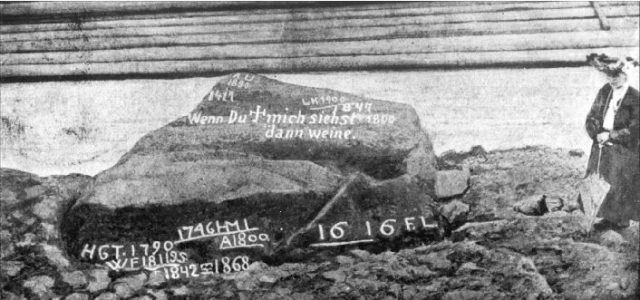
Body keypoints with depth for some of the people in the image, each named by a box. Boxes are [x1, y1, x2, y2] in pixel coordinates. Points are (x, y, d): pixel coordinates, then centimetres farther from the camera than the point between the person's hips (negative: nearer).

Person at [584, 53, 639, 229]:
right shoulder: (605, 91, 4)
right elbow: (592, 117, 8)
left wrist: (610, 135, -16)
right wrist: (597, 134, -9)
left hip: (623, 151, -5)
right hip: (602, 149, 5)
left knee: (620, 186, 2)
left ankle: (620, 219, 14)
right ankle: (608, 218, 13)